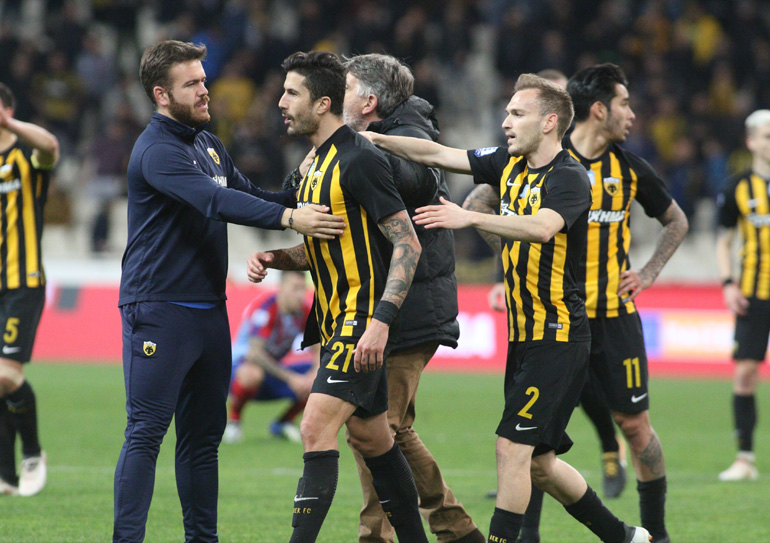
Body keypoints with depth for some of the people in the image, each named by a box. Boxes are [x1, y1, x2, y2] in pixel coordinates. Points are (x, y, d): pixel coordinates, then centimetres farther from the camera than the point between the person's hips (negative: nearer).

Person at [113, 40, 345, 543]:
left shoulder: (209, 145, 16)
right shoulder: (156, 151, -13)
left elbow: (249, 196, 22)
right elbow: (215, 201, -26)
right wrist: (288, 217, -33)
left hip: (208, 309, 9)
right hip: (159, 310, -9)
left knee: (203, 436, 10)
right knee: (146, 434, -10)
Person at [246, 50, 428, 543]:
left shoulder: (360, 159, -15)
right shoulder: (317, 162, 14)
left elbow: (408, 244, -18)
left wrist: (381, 320, -26)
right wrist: (277, 259, 5)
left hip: (363, 320, -10)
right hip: (340, 319, 10)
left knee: (317, 429, -17)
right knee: (370, 437, 14)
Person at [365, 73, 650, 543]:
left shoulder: (569, 177, -15)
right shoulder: (510, 165, 10)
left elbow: (542, 226, -34)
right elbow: (438, 155, 10)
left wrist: (470, 218, -43)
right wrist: (372, 139, 0)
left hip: (558, 337, -9)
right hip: (525, 337, 9)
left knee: (513, 448, -14)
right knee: (539, 462, 13)